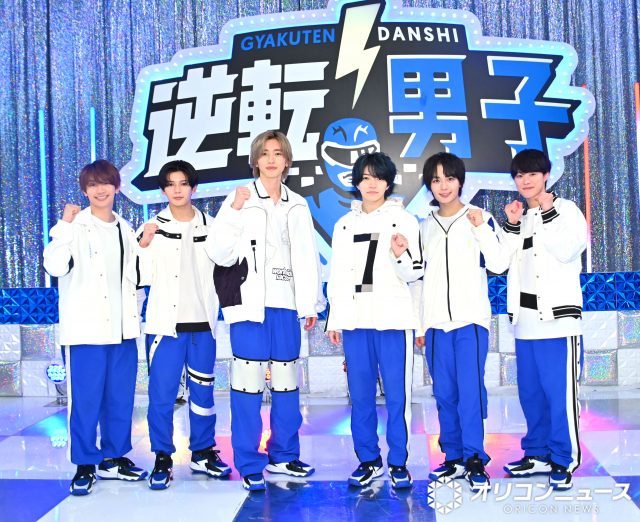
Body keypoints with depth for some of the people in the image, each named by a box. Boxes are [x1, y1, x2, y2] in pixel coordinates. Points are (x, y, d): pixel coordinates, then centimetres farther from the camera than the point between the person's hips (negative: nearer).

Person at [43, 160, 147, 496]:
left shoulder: (125, 229, 15)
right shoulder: (76, 226, -3)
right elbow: (55, 266, -18)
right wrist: (66, 224, -18)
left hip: (122, 328, 5)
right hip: (86, 328, -5)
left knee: (121, 397, 10)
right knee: (86, 399, -2)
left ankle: (114, 457, 24)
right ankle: (85, 464, 10)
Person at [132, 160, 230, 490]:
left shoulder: (211, 227, 6)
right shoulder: (152, 228, 1)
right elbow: (140, 278, -2)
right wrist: (143, 246, -14)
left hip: (202, 325, 2)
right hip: (164, 325, -2)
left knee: (202, 391, 11)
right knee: (162, 394, -2)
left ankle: (203, 453, 23)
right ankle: (163, 459, 9)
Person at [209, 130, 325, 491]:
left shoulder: (297, 205, 12)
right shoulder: (240, 199, -1)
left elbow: (308, 257, 15)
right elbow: (222, 255, -8)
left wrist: (312, 303, 13)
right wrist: (234, 211, -18)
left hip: (286, 304, 4)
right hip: (250, 302, -4)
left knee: (287, 383, 10)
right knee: (249, 383, -5)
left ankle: (284, 455, 24)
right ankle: (249, 464, 6)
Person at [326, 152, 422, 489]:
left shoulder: (404, 220, 4)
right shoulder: (344, 224, 14)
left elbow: (413, 274, 1)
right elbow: (337, 275, 16)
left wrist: (401, 256, -21)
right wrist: (334, 319, 11)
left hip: (393, 319, -3)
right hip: (354, 320, 3)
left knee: (397, 395, -3)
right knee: (360, 395, 6)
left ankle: (398, 462, 8)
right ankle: (368, 460, 17)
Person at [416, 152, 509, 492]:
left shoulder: (480, 218, 2)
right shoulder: (426, 227, 13)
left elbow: (499, 265, -5)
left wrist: (483, 229, -16)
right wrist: (420, 324, 16)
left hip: (471, 319, -4)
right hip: (436, 322, 4)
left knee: (470, 390, -11)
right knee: (445, 394, 5)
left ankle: (475, 461, -5)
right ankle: (454, 458, 14)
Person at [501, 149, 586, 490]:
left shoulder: (566, 211, 1)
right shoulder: (519, 217, 17)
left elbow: (567, 251, -16)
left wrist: (547, 213, -14)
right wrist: (512, 225, -1)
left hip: (558, 317, -6)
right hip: (525, 320, 6)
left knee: (560, 393, -7)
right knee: (530, 392, 11)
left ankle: (563, 460, 2)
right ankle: (538, 454, 21)